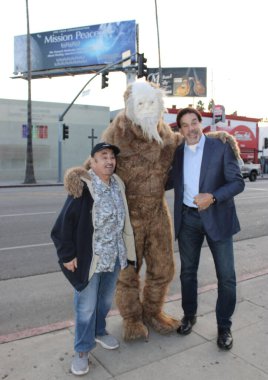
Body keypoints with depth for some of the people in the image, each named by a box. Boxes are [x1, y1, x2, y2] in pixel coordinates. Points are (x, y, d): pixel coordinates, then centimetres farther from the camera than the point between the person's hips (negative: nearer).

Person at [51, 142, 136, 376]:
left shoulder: (118, 184, 3)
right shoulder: (82, 188, -18)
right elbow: (64, 223, -16)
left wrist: (124, 250, 17)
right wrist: (67, 255, -14)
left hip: (114, 256, 6)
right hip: (89, 257, -6)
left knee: (106, 300, 22)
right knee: (86, 306, 6)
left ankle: (99, 332, 46)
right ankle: (82, 350, 25)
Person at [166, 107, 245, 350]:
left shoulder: (221, 147, -7)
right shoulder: (177, 152, 5)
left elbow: (238, 182, -11)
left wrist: (213, 197, -25)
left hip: (216, 218, -3)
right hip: (187, 218, 3)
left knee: (226, 276, 3)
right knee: (188, 271, 14)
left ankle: (224, 326, 22)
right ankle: (189, 316, 35)